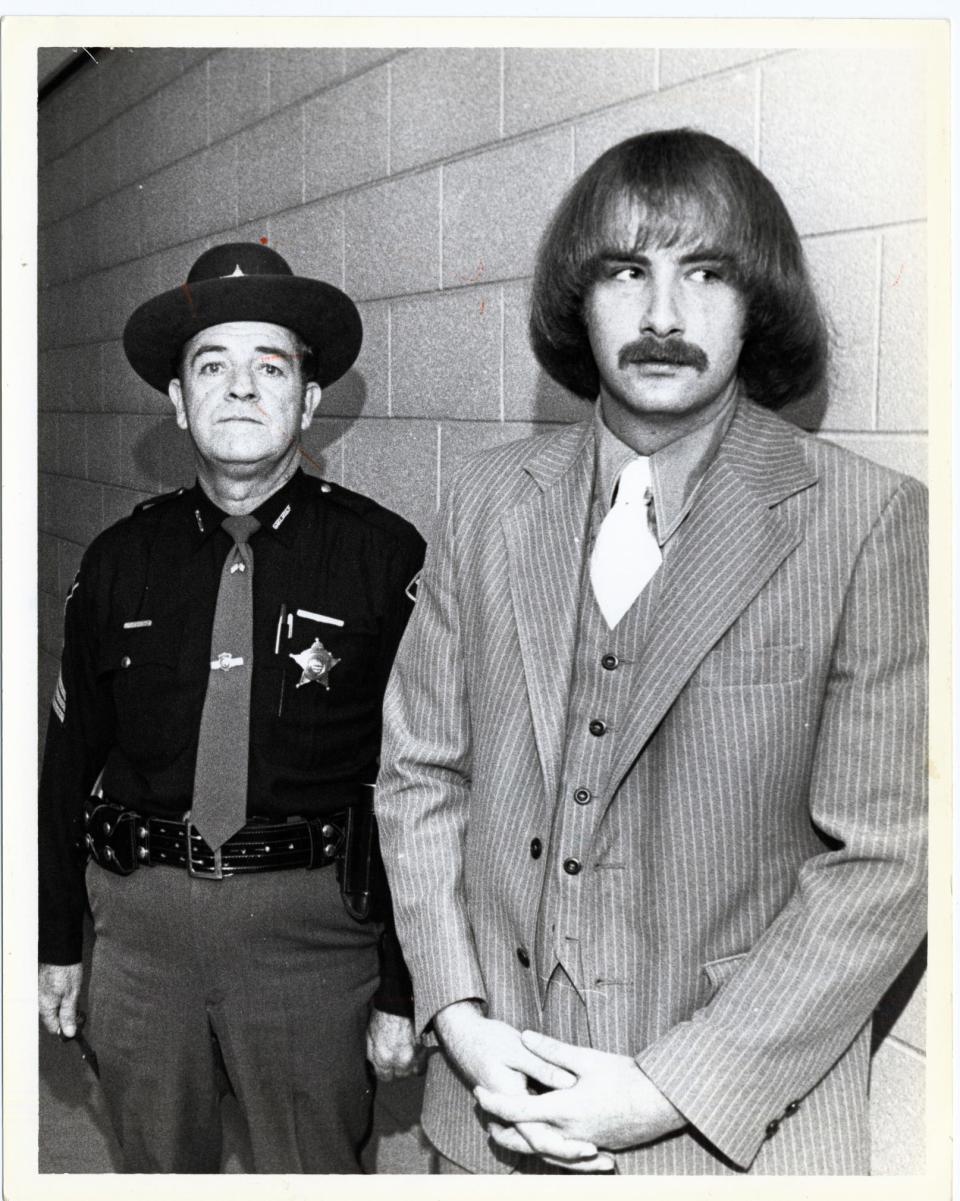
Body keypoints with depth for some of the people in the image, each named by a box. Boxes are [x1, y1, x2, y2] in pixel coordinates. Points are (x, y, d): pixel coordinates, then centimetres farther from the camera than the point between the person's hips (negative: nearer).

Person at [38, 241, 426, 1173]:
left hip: (311, 923, -3)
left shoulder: (384, 556, -7)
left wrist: (405, 990, -7)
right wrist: (56, 941, 13)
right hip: (139, 918, 4)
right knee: (157, 1167, 20)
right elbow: (69, 759, 11)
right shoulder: (120, 560, 3)